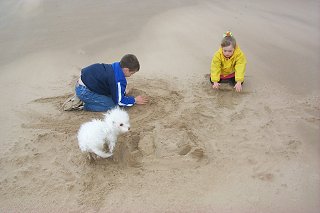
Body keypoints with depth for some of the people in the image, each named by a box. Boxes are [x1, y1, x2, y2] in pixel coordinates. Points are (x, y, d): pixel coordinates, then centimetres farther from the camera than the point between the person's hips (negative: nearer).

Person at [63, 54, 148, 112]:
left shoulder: (115, 67, 5)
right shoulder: (118, 80, -22)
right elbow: (119, 101, -11)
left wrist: (123, 92, 14)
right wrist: (135, 100, 0)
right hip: (84, 91, -10)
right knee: (112, 105, -10)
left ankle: (80, 100, 12)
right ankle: (81, 105, -9)